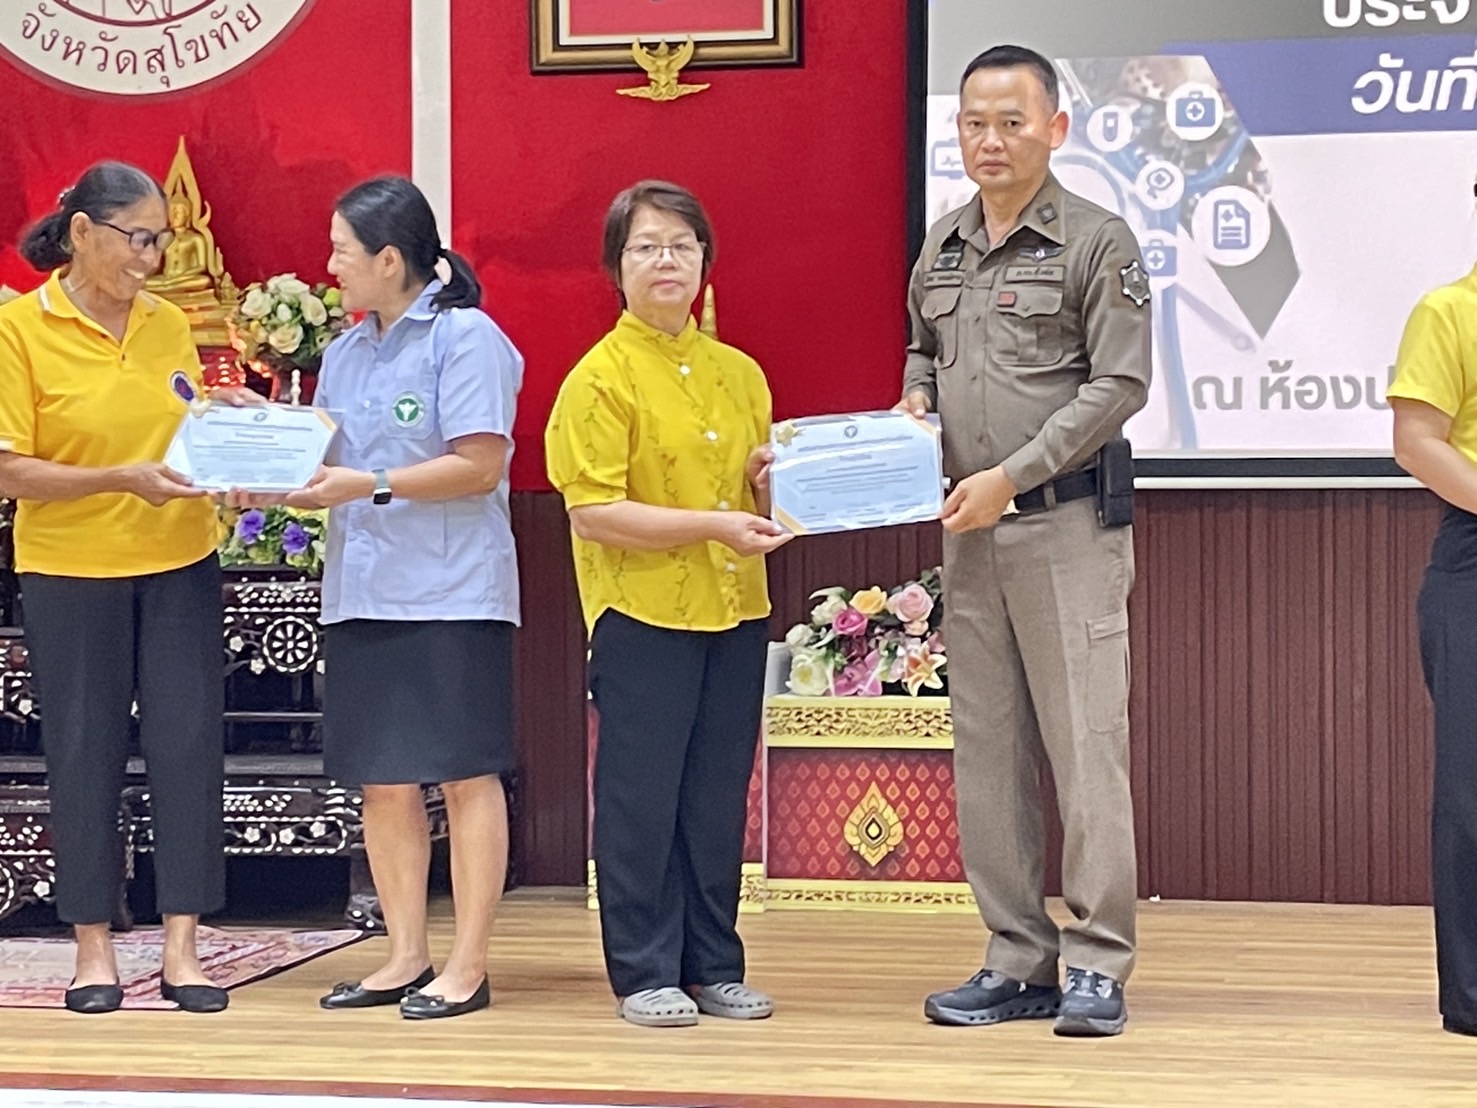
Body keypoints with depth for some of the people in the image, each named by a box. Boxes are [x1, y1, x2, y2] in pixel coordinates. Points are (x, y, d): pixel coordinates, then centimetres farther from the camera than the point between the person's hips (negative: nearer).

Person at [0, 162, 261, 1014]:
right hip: (71, 576, -4)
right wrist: (123, 480, -21)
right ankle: (94, 949, 15)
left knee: (190, 747, 0)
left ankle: (182, 948, 7)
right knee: (85, 755, 4)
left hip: (180, 568, 4)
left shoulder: (170, 325, 6)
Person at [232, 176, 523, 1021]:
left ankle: (469, 965, 4)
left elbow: (480, 467, -15)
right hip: (362, 594, 8)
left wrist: (371, 486, -19)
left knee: (465, 774, -1)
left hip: (453, 595, -7)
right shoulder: (346, 353, 16)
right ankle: (407, 956, 17)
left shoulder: (468, 339, -8)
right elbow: (325, 457, 16)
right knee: (383, 781, 8)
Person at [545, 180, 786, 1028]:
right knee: (642, 797, 0)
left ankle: (715, 966, 18)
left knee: (720, 795, 9)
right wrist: (711, 526, -20)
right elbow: (593, 513, -14)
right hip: (642, 614, -5)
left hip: (736, 609, 6)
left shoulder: (739, 373, 12)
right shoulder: (601, 377, -6)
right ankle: (645, 972, 8)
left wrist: (773, 482, -2)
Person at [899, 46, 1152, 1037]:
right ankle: (1020, 963, 13)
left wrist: (1011, 476, -17)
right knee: (989, 750, 7)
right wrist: (913, 402, 6)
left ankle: (1098, 967, -3)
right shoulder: (941, 250, 14)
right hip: (969, 534, 6)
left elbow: (1117, 385, -11)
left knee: (1086, 742, -7)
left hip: (1067, 523, -6)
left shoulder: (1097, 243, -5)